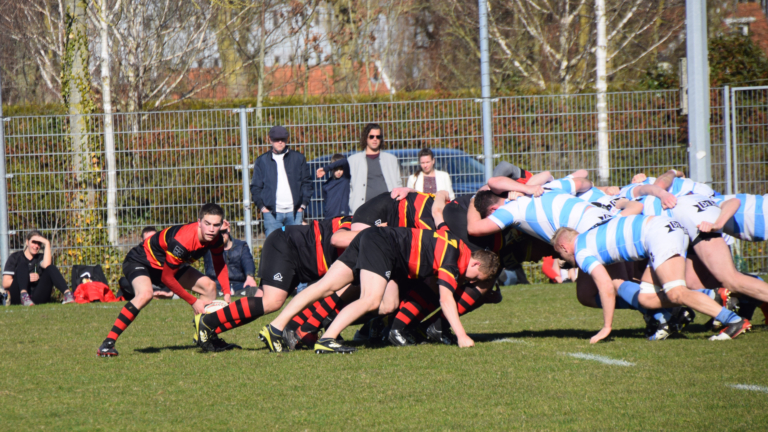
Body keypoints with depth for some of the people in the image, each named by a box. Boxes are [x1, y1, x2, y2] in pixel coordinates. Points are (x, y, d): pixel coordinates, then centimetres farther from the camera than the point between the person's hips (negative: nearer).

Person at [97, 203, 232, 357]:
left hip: (168, 263, 9)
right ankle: (108, 343, -34)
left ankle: (204, 337, 17)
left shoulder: (215, 238, -15)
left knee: (209, 286, 2)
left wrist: (227, 294, -6)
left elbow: (219, 264, 6)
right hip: (140, 261, -9)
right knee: (145, 294, -37)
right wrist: (193, 302, -23)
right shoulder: (182, 240, -38)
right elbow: (167, 277, -29)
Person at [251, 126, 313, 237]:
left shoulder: (298, 158, 12)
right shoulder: (261, 161, 10)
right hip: (272, 213, -1)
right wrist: (262, 206, -1)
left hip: (294, 212, 1)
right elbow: (256, 186, 11)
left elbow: (307, 182, 13)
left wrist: (304, 204, 3)